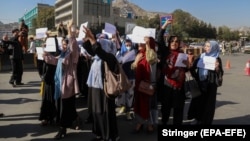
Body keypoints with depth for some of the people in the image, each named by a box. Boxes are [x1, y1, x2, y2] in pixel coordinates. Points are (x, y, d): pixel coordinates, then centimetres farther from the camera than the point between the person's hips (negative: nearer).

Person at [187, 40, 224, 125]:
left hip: (210, 85, -4)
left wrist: (217, 68, -28)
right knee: (197, 100, 11)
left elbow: (220, 74, -10)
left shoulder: (217, 59, -6)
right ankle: (197, 119, 27)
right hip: (199, 83, 4)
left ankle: (205, 121, 19)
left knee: (207, 102, 5)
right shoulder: (200, 57, 5)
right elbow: (193, 68, 11)